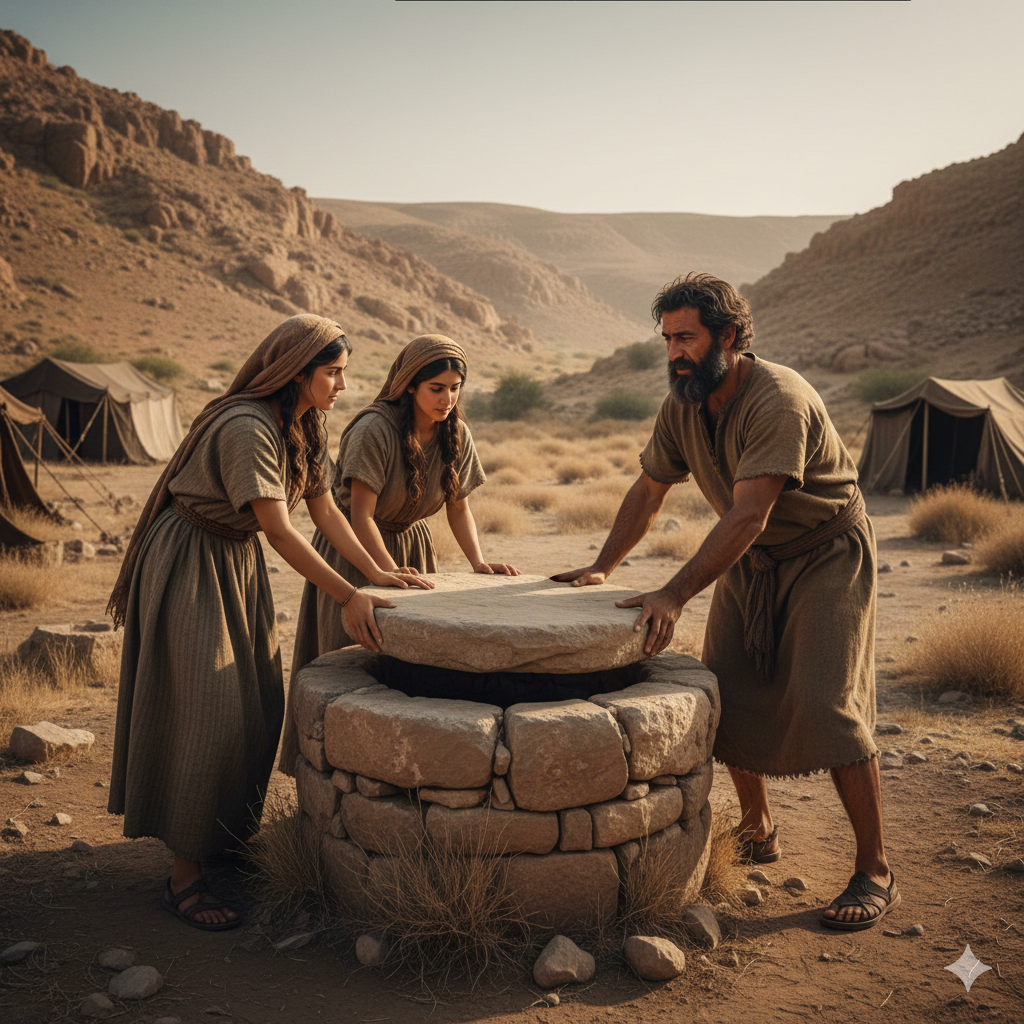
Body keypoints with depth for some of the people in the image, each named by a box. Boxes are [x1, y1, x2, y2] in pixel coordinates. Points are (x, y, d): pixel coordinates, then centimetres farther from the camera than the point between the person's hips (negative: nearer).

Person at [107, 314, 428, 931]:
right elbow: (279, 530, -30)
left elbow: (326, 511, 6)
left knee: (260, 707, 11)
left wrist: (376, 572, -3)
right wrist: (348, 597, -28)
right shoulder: (246, 427, -27)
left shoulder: (307, 426, 2)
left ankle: (228, 836, 30)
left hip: (239, 563, 9)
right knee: (205, 712, -9)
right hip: (188, 566, -9)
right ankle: (185, 875, 1)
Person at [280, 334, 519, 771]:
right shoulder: (374, 430, -25)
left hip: (411, 545, 5)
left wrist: (479, 562, -14)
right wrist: (391, 573, -34)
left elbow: (459, 506, 1)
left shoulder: (457, 435, -7)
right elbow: (360, 515, -25)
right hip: (353, 550, -5)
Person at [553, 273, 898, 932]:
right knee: (728, 697, 1)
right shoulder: (684, 404, -5)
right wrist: (603, 568, -3)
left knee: (825, 702, -16)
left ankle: (876, 874, -3)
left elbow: (749, 514, -37)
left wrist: (676, 595, -43)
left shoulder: (778, 400, -29)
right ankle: (759, 832, 23)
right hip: (748, 560, 7)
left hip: (827, 552, -7)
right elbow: (649, 493, 6)